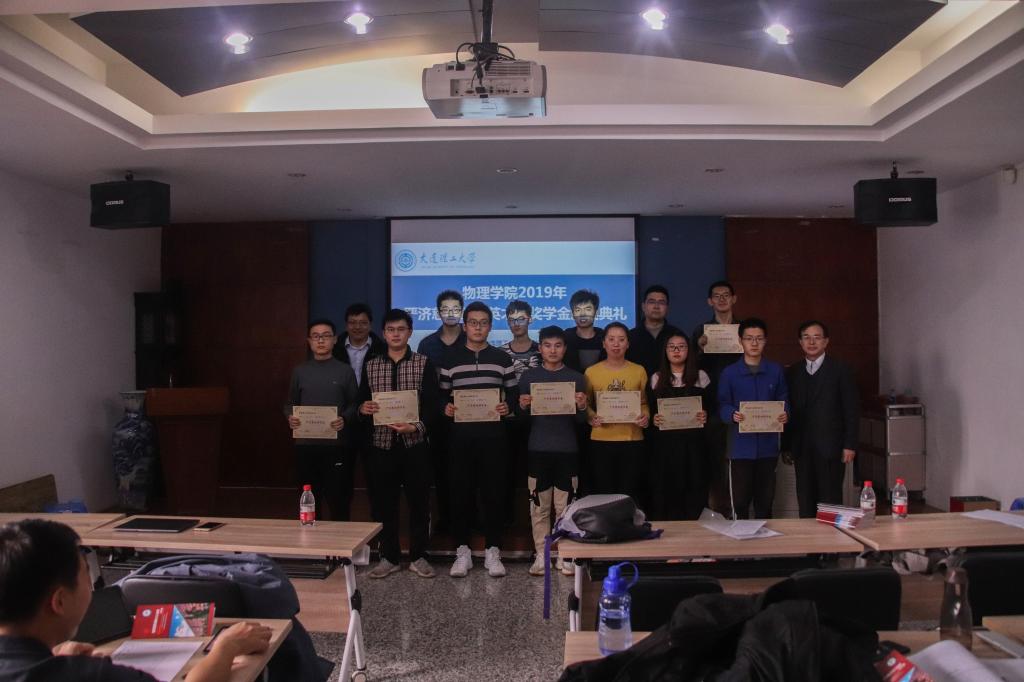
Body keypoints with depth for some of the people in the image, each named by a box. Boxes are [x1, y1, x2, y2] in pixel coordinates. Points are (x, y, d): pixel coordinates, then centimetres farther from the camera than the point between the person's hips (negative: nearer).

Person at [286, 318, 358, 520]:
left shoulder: (345, 371, 4)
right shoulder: (299, 371, 10)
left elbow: (354, 404, 3)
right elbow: (290, 403, 14)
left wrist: (344, 419, -16)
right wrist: (290, 417, -7)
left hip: (336, 444, -2)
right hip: (306, 443, 2)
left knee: (338, 499, -1)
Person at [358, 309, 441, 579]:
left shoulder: (424, 364, 2)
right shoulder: (371, 366, 10)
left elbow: (433, 403, -4)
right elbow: (361, 401, 14)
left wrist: (417, 426, -19)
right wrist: (363, 408, -9)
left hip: (414, 444, -2)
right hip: (381, 444, 2)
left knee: (419, 501, 5)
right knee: (383, 503, 7)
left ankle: (418, 557, 19)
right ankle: (389, 557, 22)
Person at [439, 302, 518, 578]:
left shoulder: (502, 358, 8)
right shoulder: (450, 359, 8)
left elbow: (513, 393, 8)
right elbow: (442, 394, 10)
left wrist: (508, 406, -12)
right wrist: (446, 408, -10)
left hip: (492, 434, 0)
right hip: (461, 434, 0)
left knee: (493, 492, 3)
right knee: (460, 492, 3)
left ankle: (492, 551, 13)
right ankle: (462, 551, 14)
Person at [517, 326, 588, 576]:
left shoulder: (576, 378, 4)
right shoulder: (528, 376, 5)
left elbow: (582, 421, 4)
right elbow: (522, 418, 6)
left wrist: (582, 407, -16)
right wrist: (523, 407, -14)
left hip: (567, 450, 0)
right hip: (538, 450, 0)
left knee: (565, 506, 3)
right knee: (539, 507, 4)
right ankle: (541, 554, 12)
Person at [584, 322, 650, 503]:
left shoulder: (639, 371, 5)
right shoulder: (591, 372, 2)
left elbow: (644, 403, 10)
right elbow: (586, 403, 7)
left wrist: (645, 416, -10)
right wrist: (592, 418, -13)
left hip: (632, 440, 1)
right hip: (601, 441, 0)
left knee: (630, 494, 4)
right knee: (604, 492, 5)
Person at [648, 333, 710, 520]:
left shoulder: (700, 376, 6)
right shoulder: (657, 378, 9)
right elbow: (650, 409, 10)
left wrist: (706, 416, -12)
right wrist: (654, 419, -10)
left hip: (693, 441, 0)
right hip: (665, 442, 1)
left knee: (694, 487, -1)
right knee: (667, 488, 0)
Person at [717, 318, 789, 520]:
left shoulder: (776, 370, 7)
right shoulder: (729, 373, 0)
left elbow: (783, 401, 8)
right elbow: (723, 405, -2)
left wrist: (785, 414, -13)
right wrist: (732, 415, -23)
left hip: (768, 445, 2)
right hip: (741, 446, -2)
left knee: (765, 500, 12)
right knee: (739, 500, 0)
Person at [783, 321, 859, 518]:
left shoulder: (841, 370, 2)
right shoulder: (792, 373, 12)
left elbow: (852, 409, -1)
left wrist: (850, 444, -7)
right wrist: (787, 446, 8)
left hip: (830, 447, -3)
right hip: (801, 448, 3)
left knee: (830, 501, -3)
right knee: (805, 501, 5)